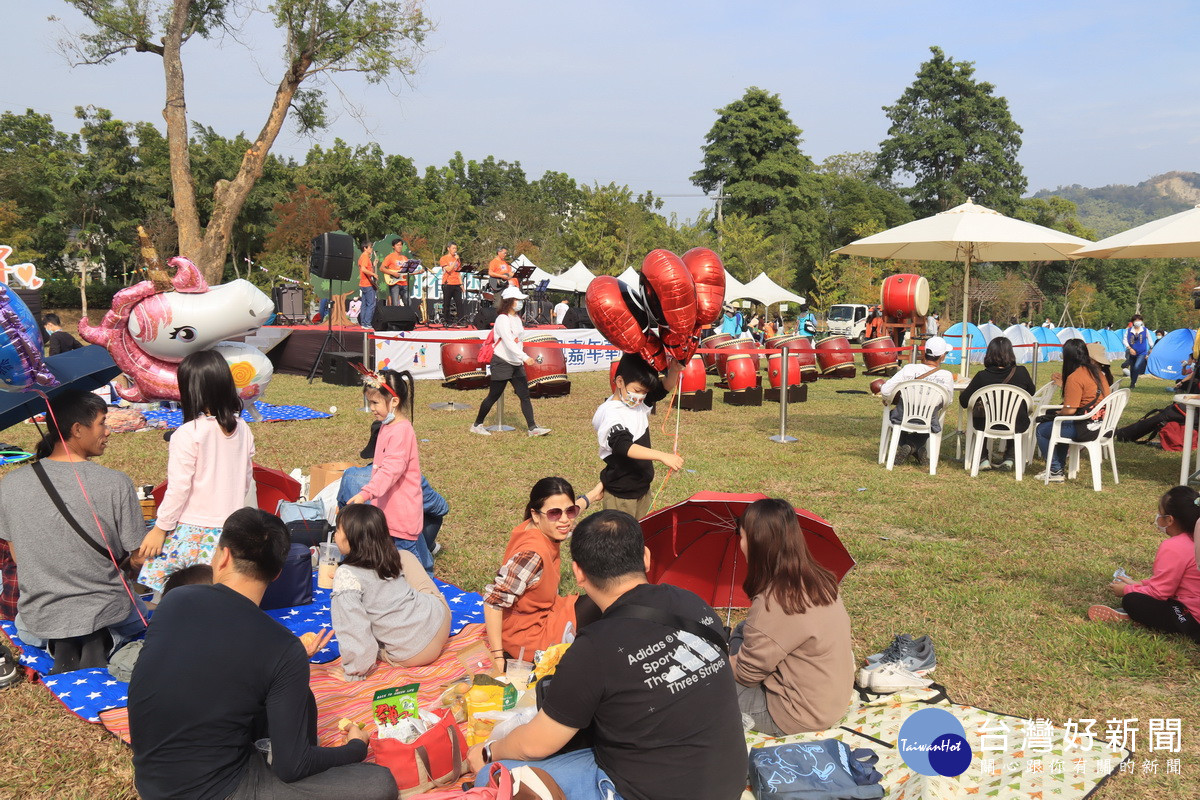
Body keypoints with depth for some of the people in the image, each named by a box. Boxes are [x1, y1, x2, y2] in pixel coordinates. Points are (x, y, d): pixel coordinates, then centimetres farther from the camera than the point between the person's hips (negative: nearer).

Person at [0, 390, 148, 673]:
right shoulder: (115, 483, -20)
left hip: (40, 617, 2)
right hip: (105, 609, -1)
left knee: (24, 629, 39)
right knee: (139, 615, 36)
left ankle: (60, 645, 6)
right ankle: (102, 641, 4)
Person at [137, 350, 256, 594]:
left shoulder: (187, 434, -14)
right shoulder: (242, 430, 3)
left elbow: (178, 489, -12)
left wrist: (160, 529, -1)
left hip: (193, 532, -5)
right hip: (230, 529, 5)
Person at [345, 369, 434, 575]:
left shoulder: (401, 430, -20)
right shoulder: (387, 426, 11)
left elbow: (391, 468, -29)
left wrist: (366, 493, -38)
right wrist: (371, 494, 23)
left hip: (402, 510, -10)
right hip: (388, 509, 10)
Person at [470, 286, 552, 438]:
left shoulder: (517, 318, 12)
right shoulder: (502, 319, -16)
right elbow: (509, 342, -29)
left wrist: (521, 360, 14)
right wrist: (525, 357, -39)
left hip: (516, 364, 8)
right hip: (501, 363, -8)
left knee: (525, 395, 0)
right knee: (493, 396, 1)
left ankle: (533, 428, -1)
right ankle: (477, 425, 16)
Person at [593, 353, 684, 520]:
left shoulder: (640, 403, 2)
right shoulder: (610, 413, -25)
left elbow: (664, 389, 7)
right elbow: (624, 445, -37)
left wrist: (674, 371, -17)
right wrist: (662, 456, -48)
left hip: (642, 487, 8)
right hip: (620, 494, -8)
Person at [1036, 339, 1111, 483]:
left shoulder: (1075, 377, -17)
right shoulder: (1097, 373, 11)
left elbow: (1070, 410, -19)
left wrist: (1058, 413, 2)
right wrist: (1064, 385, 31)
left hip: (1086, 429, -9)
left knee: (1042, 429, 7)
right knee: (1061, 424, 33)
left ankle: (1055, 471, 13)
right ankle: (1059, 467, 34)